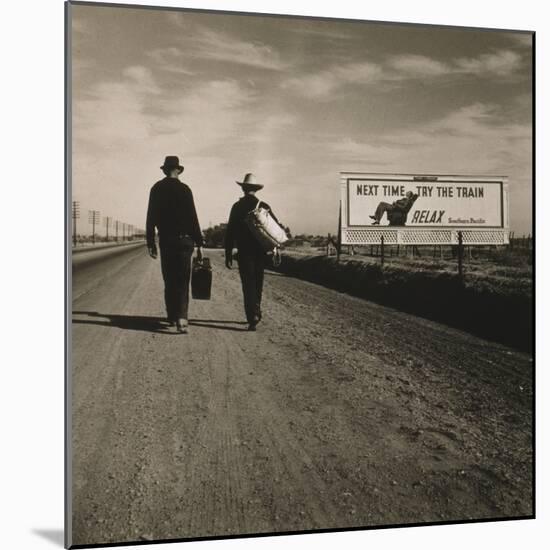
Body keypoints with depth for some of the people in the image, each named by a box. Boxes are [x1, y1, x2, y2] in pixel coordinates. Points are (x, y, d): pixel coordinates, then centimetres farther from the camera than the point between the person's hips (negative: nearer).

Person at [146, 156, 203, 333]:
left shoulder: (156, 189, 5)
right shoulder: (184, 189, -5)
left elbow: (151, 218, 5)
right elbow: (192, 218, -6)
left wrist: (150, 243, 10)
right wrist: (199, 243, -3)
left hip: (165, 240, 3)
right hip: (183, 240, -3)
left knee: (169, 281, 13)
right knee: (182, 281, -2)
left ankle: (172, 317, 21)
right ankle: (181, 318, -15)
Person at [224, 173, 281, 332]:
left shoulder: (237, 206, -3)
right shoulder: (264, 206, 3)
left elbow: (230, 232, -5)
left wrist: (228, 256, -2)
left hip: (244, 253, -3)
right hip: (261, 252, 3)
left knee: (248, 285, -3)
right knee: (257, 285, 17)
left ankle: (253, 318, -15)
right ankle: (256, 314, 28)